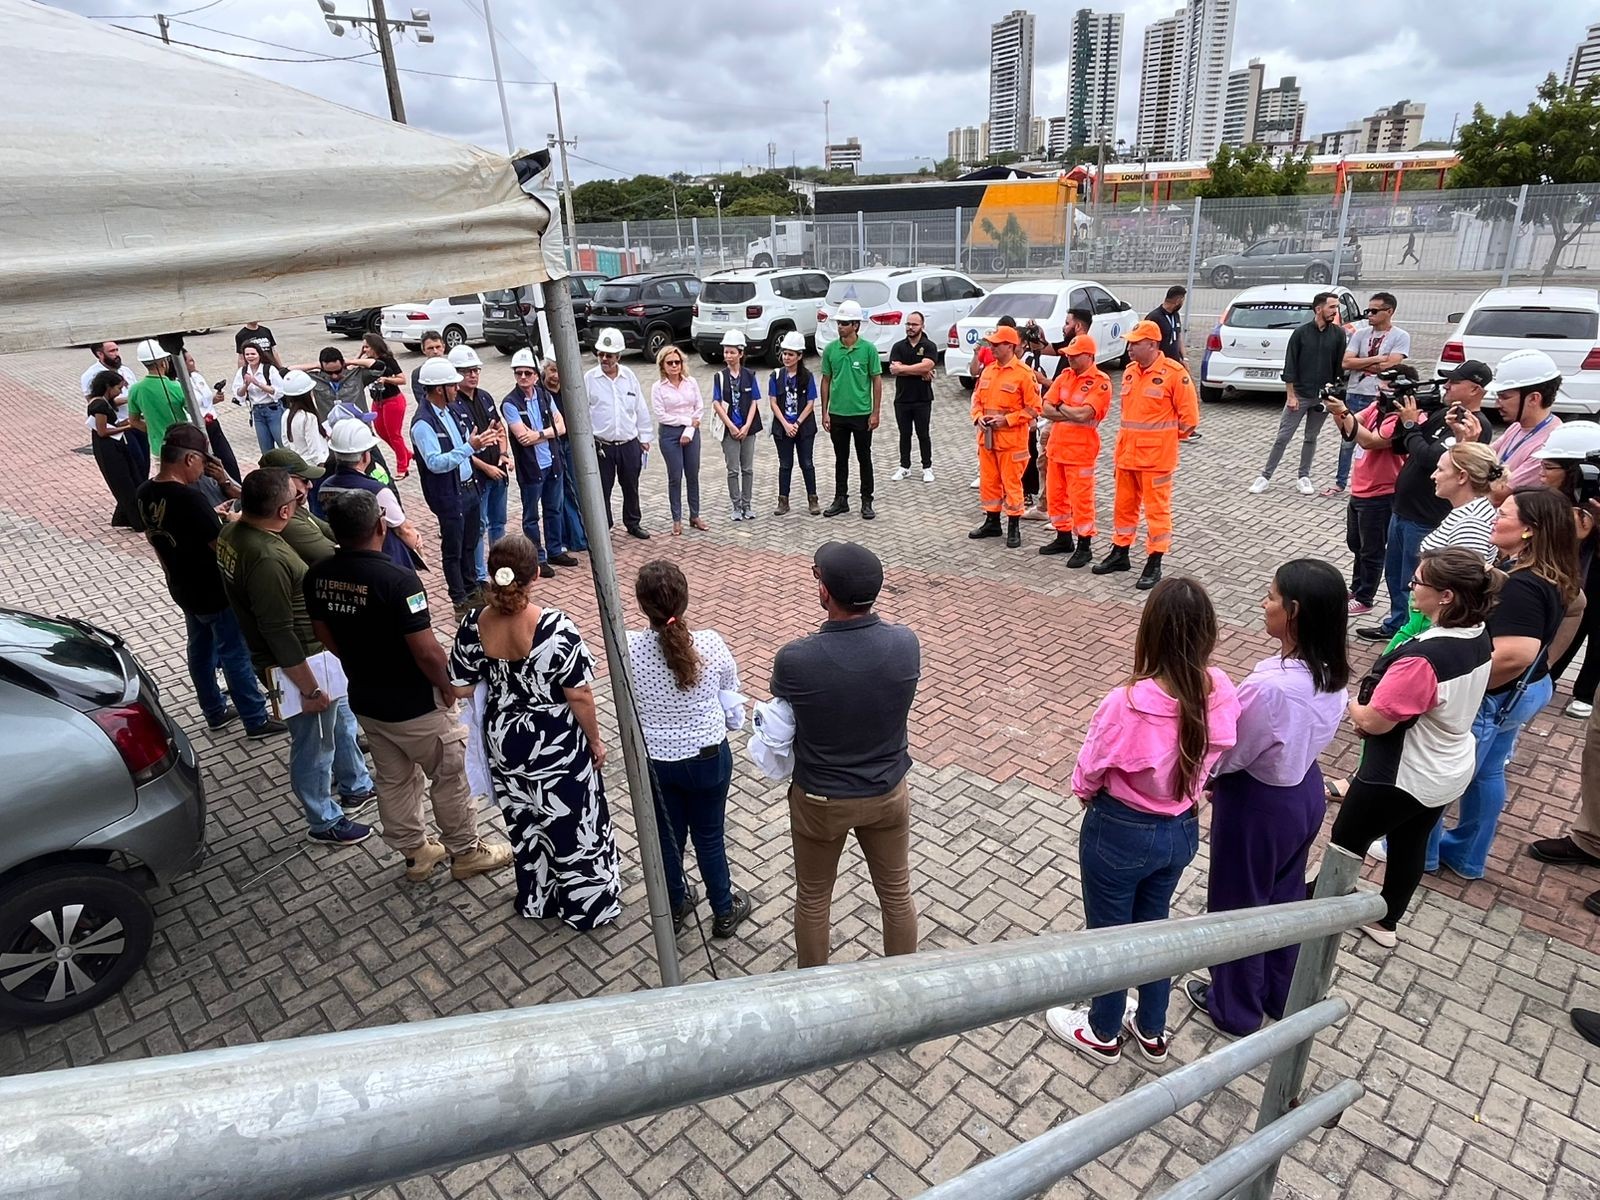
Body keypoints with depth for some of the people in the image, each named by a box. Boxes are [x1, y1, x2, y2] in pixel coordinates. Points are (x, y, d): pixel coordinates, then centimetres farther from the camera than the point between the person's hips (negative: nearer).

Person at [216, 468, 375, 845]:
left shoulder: (235, 531, -2)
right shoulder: (266, 559, -32)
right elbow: (279, 633, -27)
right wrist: (310, 688, -19)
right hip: (300, 663, -10)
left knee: (341, 719, 27)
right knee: (314, 747, 10)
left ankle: (355, 786, 47)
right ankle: (325, 823, 29)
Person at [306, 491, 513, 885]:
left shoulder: (318, 576, -7)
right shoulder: (397, 579, -29)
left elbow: (325, 636, 7)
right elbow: (426, 650, -26)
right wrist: (446, 686, -8)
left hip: (364, 700, 7)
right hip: (415, 705, -7)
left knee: (393, 780, 22)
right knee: (448, 778, 14)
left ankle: (414, 852, 39)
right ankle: (465, 852, 30)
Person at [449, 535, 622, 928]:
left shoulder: (474, 624, -14)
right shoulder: (556, 627, -28)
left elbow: (460, 688, -2)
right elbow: (579, 695, -20)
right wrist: (595, 740, -5)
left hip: (504, 742, 5)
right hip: (556, 746, -4)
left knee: (523, 823, 25)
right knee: (574, 825, 16)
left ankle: (536, 899, 45)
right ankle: (588, 905, 35)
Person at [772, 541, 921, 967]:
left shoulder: (794, 659, -28)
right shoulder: (907, 644, -19)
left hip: (820, 800, -2)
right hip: (888, 793, 2)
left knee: (813, 899, 22)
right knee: (896, 894, 24)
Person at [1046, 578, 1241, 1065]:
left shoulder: (1129, 702, -33)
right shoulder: (1220, 692, -15)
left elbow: (1089, 772, -17)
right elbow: (1210, 758, 0)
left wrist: (1085, 793, 5)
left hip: (1120, 832, -5)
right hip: (1182, 829, 6)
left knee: (1108, 932, 19)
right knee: (1153, 923, 28)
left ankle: (1102, 1034, 42)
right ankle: (1151, 1031, 48)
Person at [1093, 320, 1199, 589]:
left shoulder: (1174, 373, -13)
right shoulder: (1129, 371, 8)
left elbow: (1189, 415, -8)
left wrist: (1167, 439, 0)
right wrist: (1128, 438, 16)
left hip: (1156, 456, -7)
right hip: (1126, 453, 7)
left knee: (1157, 509, 1)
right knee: (1124, 505, 15)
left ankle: (1154, 564, 7)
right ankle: (1119, 553, 29)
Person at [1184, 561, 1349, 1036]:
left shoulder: (1271, 686, -36)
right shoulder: (1332, 672, -9)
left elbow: (1227, 753, -22)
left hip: (1260, 804, -8)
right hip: (1304, 792, 8)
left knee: (1237, 904, 16)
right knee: (1284, 896, 27)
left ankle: (1234, 1007, 38)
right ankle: (1277, 994, 50)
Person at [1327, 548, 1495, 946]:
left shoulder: (1423, 659, -36)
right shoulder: (1478, 637, -7)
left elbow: (1374, 721, -27)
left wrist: (1352, 705, -4)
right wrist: (1373, 709, 0)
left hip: (1402, 776, -8)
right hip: (1449, 772, 8)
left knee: (1347, 841, 14)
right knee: (1410, 845, 24)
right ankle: (1385, 922, 44)